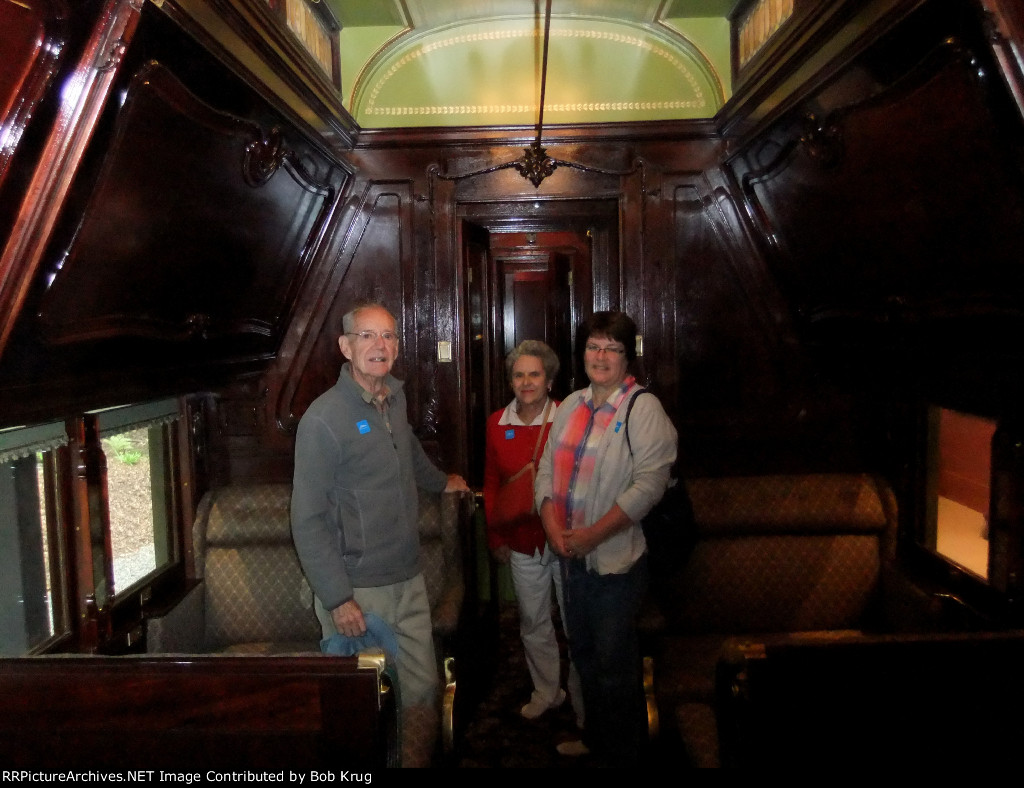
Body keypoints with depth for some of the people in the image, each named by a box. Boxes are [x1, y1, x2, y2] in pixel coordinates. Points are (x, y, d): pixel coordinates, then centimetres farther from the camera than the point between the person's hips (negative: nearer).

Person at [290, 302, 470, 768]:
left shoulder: (395, 397, 5)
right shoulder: (324, 419, -15)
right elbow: (308, 520, -15)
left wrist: (440, 481, 41)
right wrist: (337, 598, -17)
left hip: (409, 581, 6)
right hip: (358, 591, -6)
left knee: (423, 690, 12)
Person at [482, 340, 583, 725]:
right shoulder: (497, 423, 0)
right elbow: (492, 482, 9)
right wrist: (495, 536, 8)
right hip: (523, 543, 4)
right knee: (533, 624, 19)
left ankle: (584, 703, 27)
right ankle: (546, 691, 41)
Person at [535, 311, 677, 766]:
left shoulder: (643, 409, -13)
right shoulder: (571, 406, 7)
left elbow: (648, 485, -20)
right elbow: (548, 468, 7)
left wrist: (594, 534, -21)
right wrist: (551, 523, -9)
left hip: (616, 557, -7)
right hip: (571, 554, 7)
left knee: (614, 661, 6)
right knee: (583, 652, 21)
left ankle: (621, 754, 28)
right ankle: (595, 736, 42)